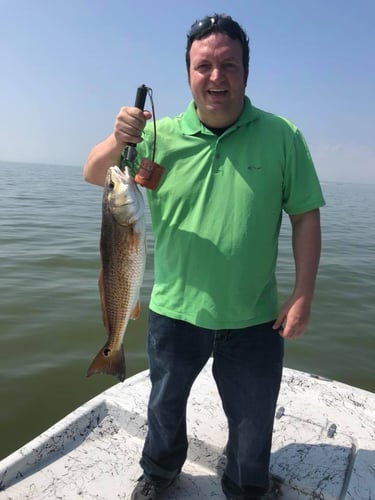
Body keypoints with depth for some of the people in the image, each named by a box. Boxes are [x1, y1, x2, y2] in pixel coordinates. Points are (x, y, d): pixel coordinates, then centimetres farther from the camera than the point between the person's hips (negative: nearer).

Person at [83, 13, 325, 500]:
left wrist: (303, 295, -8)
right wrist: (117, 140, -24)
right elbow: (93, 176, -3)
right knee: (165, 406, 25)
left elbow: (305, 216, -4)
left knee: (253, 423, 20)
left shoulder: (281, 136, -7)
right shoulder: (160, 136, -5)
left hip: (254, 319, 0)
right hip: (175, 311, 1)